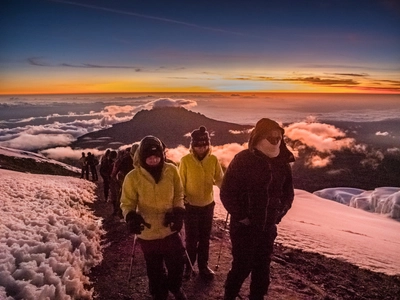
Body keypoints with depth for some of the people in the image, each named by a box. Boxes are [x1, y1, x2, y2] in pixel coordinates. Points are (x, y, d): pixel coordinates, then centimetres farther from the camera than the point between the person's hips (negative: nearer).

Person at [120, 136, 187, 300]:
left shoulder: (171, 171, -10)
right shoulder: (133, 177, -16)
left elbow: (179, 195, 2)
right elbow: (127, 203, -8)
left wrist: (178, 212, -15)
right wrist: (131, 217, -29)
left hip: (170, 229, 2)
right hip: (148, 233, -1)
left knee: (177, 264, 19)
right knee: (155, 270, 18)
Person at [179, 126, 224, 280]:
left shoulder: (214, 160, -6)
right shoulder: (185, 160, -13)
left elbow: (220, 179, 0)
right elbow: (180, 183, -8)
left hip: (208, 205, 3)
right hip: (191, 206, -3)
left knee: (205, 238, 16)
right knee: (191, 238, 8)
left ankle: (203, 266, 33)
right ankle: (188, 266, 29)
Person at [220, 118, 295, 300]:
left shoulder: (282, 163, -1)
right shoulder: (243, 159, -15)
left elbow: (288, 192, 12)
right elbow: (227, 192, -14)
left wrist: (280, 213, 3)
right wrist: (241, 216, -13)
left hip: (268, 226, 5)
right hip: (244, 225, -4)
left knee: (262, 265, 16)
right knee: (242, 265, 5)